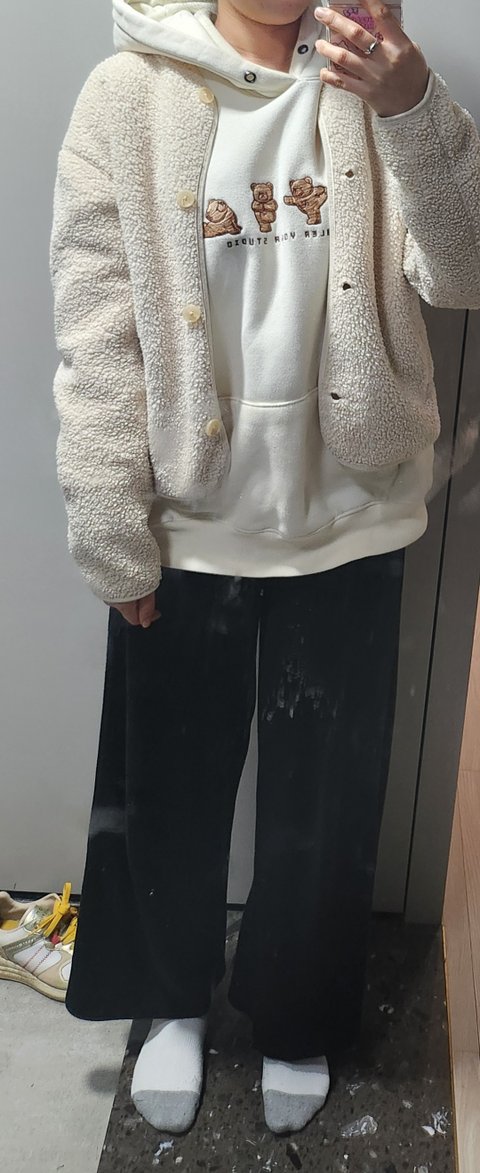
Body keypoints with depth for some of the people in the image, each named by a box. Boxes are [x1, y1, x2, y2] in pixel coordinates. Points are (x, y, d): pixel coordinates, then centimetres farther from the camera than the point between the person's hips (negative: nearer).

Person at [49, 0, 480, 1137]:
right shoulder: (130, 93, -3)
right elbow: (95, 331, -7)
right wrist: (116, 538, -10)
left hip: (347, 520, 2)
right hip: (185, 523, -1)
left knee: (327, 802, 15)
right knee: (170, 789, 16)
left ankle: (295, 1015, 43)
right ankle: (173, 997, 44)